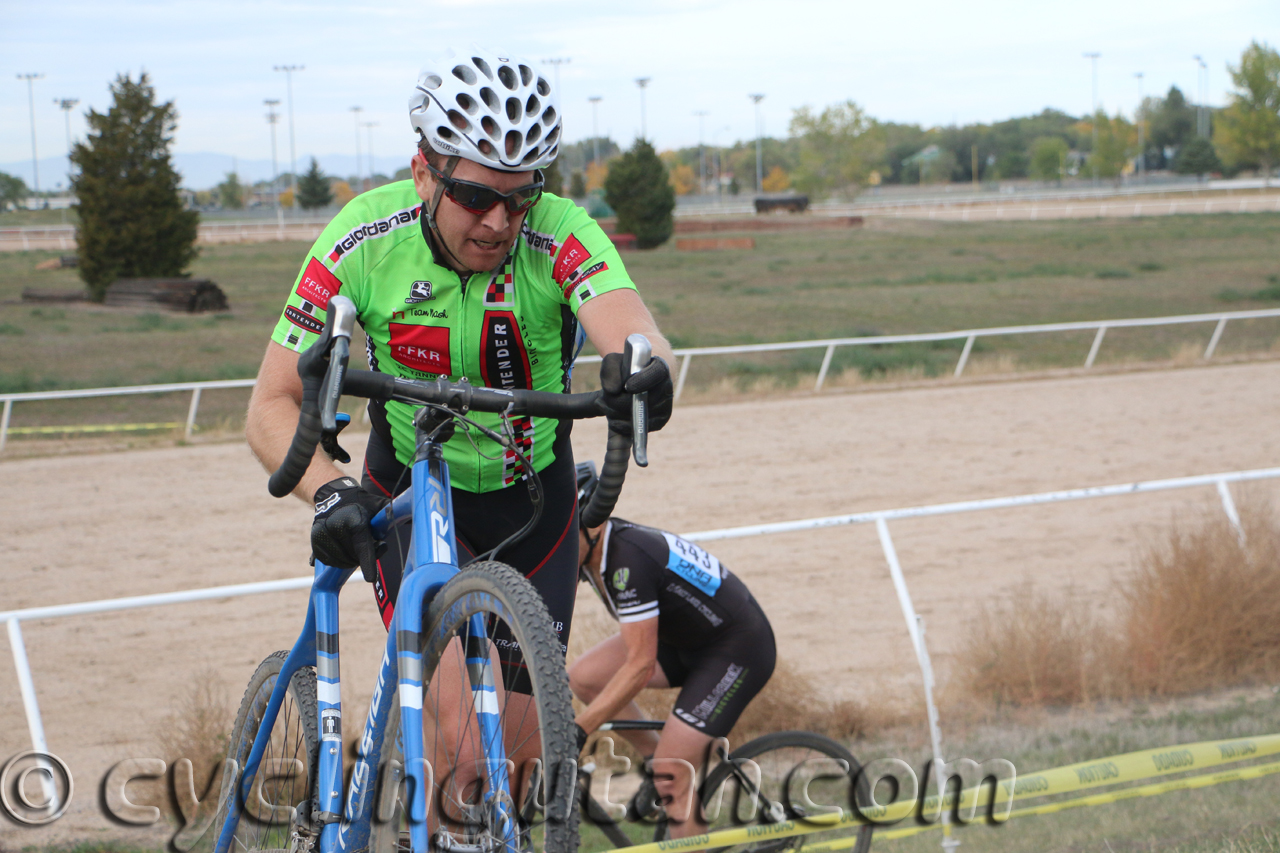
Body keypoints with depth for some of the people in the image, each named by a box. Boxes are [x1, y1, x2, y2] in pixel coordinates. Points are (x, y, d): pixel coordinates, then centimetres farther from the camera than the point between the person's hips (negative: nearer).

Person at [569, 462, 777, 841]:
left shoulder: (628, 559, -31)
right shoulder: (589, 548, -6)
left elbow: (640, 667, -31)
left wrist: (575, 731, -30)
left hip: (739, 650, -9)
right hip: (687, 639, 9)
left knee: (671, 778, -14)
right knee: (584, 677, -5)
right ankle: (656, 756, 12)